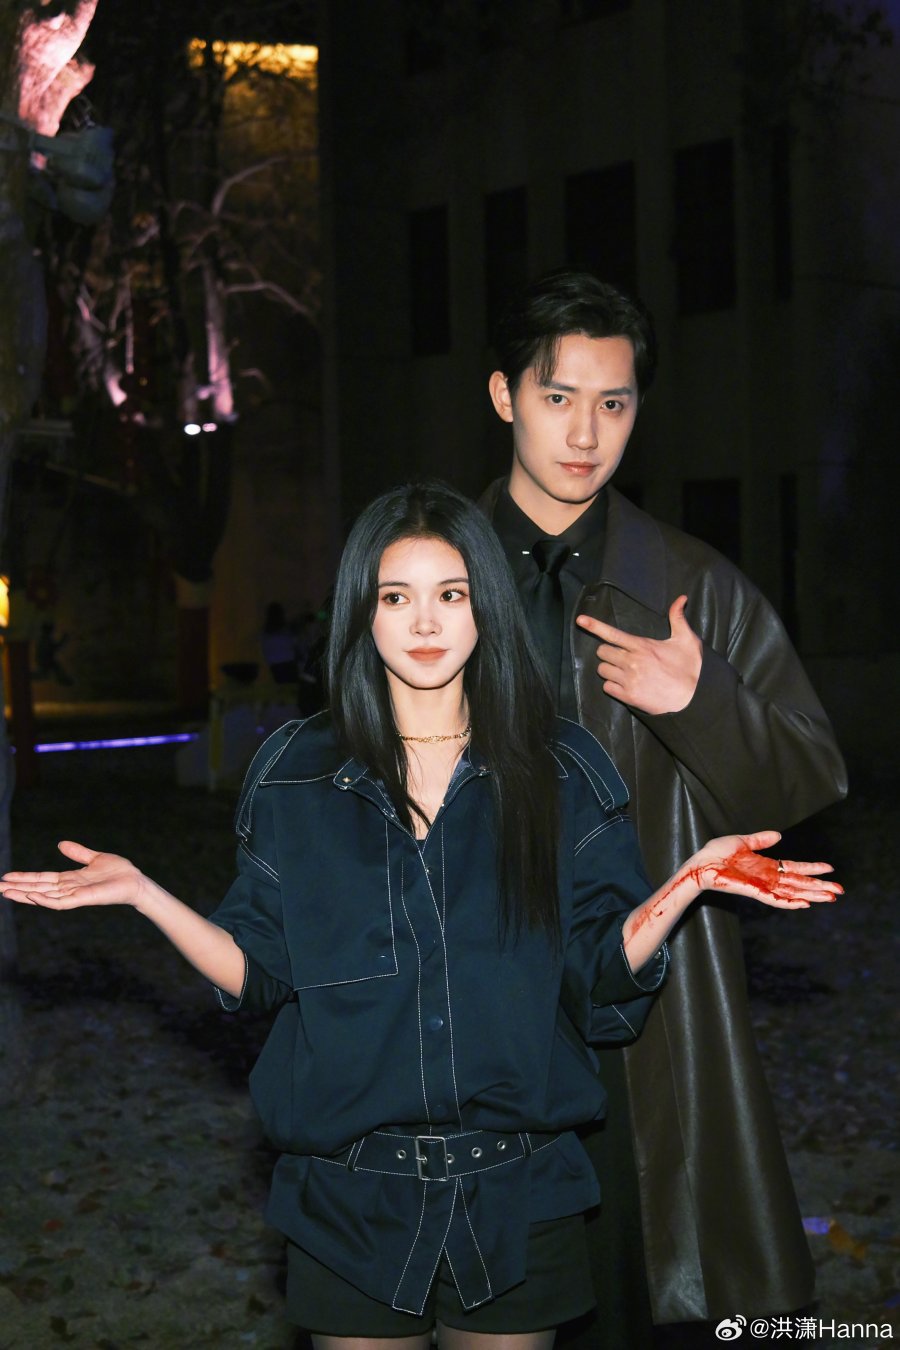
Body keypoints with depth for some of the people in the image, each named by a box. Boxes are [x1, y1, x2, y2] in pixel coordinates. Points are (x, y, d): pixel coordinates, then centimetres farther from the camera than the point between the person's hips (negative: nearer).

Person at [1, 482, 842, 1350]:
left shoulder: (559, 773, -1)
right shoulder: (296, 775, 1)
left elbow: (602, 980, -4)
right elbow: (260, 975, -1)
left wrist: (689, 882, -19)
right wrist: (142, 893, -12)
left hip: (516, 1199, 0)